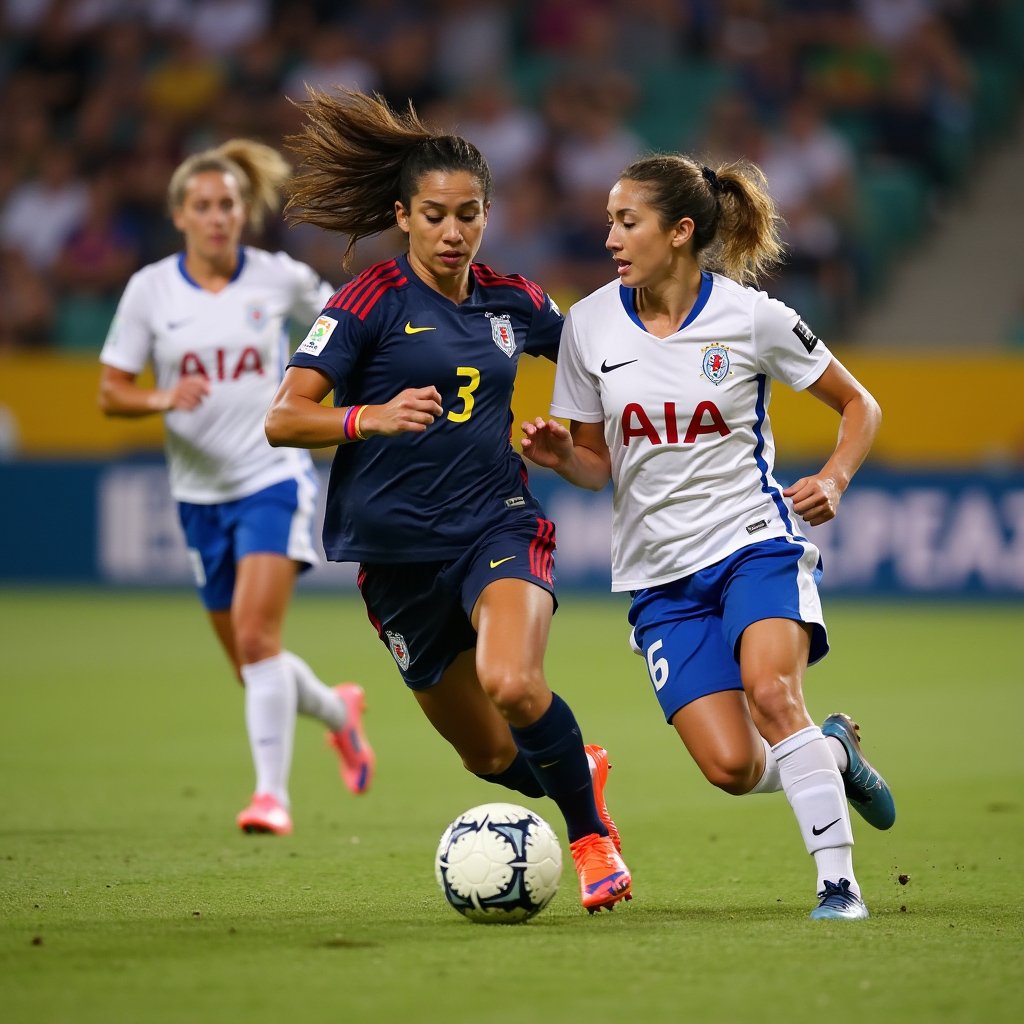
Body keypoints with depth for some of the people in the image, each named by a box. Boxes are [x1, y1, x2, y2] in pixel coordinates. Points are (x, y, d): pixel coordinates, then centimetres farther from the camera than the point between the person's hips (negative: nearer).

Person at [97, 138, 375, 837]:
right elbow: (111, 392, -1)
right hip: (201, 491, 3)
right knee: (251, 664, 11)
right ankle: (339, 711, 40)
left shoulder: (279, 277, -4)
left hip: (274, 477, -3)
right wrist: (162, 398, -20)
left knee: (257, 637, -20)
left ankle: (273, 793, -19)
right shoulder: (150, 288, -2)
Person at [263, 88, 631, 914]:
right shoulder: (372, 302, -6)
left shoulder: (512, 303, 6)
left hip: (499, 528, 1)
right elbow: (283, 419, -14)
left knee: (512, 684, -30)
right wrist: (369, 418, -30)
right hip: (397, 555, 0)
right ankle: (578, 773, 41)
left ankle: (591, 829, -7)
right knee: (490, 756, 7)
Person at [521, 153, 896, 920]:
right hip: (660, 572, 2)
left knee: (770, 689, -30)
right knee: (732, 766, -12)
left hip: (755, 541, -2)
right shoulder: (590, 325, 1)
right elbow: (597, 465, 10)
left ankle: (839, 884, -20)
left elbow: (860, 407, 5)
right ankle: (831, 751, 22)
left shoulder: (753, 317, -7)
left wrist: (833, 480, -12)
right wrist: (559, 455, -12)